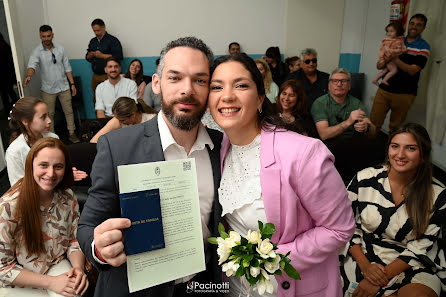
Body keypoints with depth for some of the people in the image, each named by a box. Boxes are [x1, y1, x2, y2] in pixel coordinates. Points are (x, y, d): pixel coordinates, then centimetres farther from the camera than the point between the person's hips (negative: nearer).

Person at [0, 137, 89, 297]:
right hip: (20, 283, -2)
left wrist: (78, 268, -17)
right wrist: (50, 282, -19)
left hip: (57, 265, 3)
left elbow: (74, 240, 2)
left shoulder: (68, 198, -9)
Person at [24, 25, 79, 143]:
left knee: (69, 111, 8)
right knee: (49, 114, 8)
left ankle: (72, 133, 22)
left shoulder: (60, 49, 2)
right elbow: (32, 65, -26)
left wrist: (72, 83, 3)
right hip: (48, 89, -2)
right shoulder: (37, 51, -9)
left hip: (64, 86, 2)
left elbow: (67, 67, 6)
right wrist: (29, 76, -48)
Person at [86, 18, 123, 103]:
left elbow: (118, 57, -14)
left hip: (107, 76, -6)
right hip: (95, 76, 7)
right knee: (96, 100, 8)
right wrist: (91, 55, -1)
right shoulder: (92, 41, 19)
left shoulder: (113, 40, -2)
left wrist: (102, 55, -10)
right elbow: (87, 58, 23)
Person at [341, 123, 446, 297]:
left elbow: (418, 249, -6)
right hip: (364, 257, 0)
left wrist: (380, 280, -16)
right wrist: (365, 266, -10)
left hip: (414, 267, 0)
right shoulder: (364, 179, -6)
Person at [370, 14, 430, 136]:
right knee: (373, 122, -1)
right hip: (384, 89, 3)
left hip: (404, 94, -3)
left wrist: (394, 59, -22)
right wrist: (382, 62, -14)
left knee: (395, 127, 6)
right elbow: (379, 65, 11)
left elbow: (412, 70, -12)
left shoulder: (424, 47, 0)